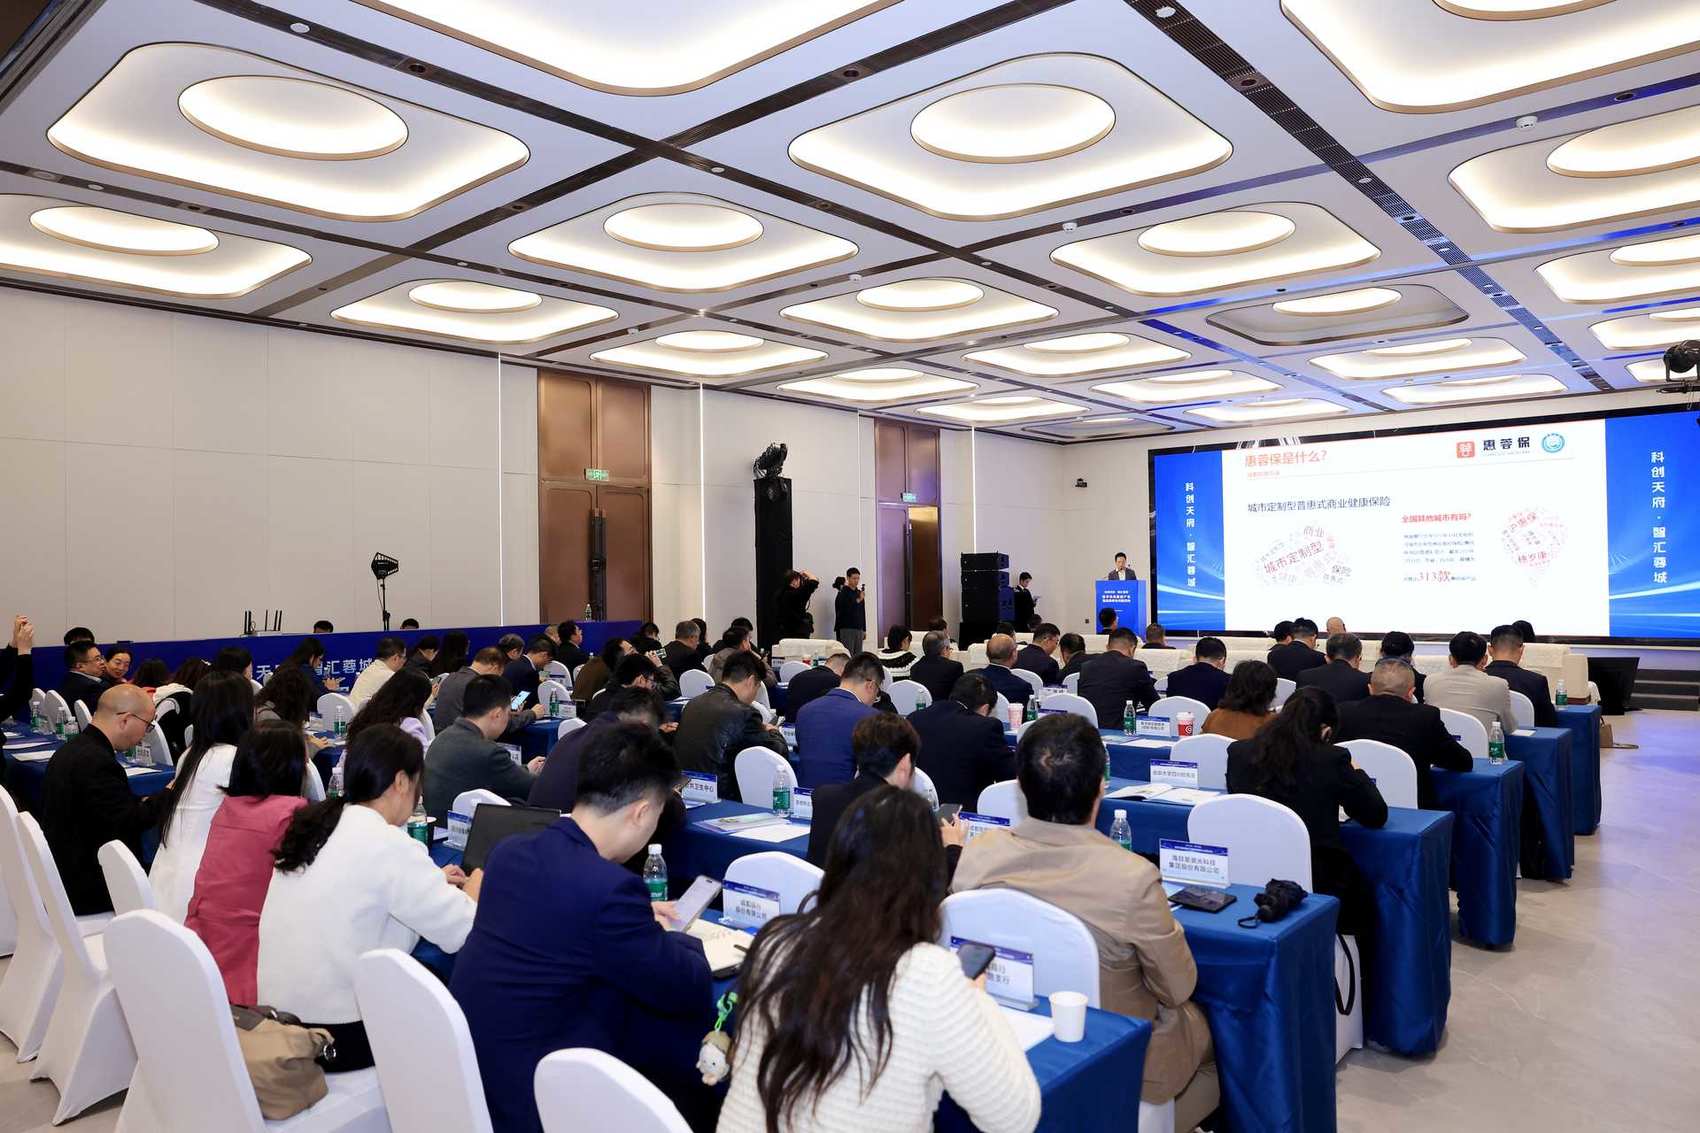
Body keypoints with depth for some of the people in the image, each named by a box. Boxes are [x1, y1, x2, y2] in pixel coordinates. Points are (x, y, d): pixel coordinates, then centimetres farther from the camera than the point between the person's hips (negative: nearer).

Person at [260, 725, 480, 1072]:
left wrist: (430, 882, 19)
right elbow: (462, 932, -16)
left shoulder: (315, 825, 4)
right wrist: (475, 885, 3)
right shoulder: (386, 844, -20)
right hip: (336, 1036, -8)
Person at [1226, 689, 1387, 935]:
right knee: (1363, 896, 29)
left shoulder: (1239, 752, -5)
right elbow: (1377, 817, -2)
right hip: (1318, 884, -4)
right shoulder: (1332, 759, -14)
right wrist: (1354, 771, 14)